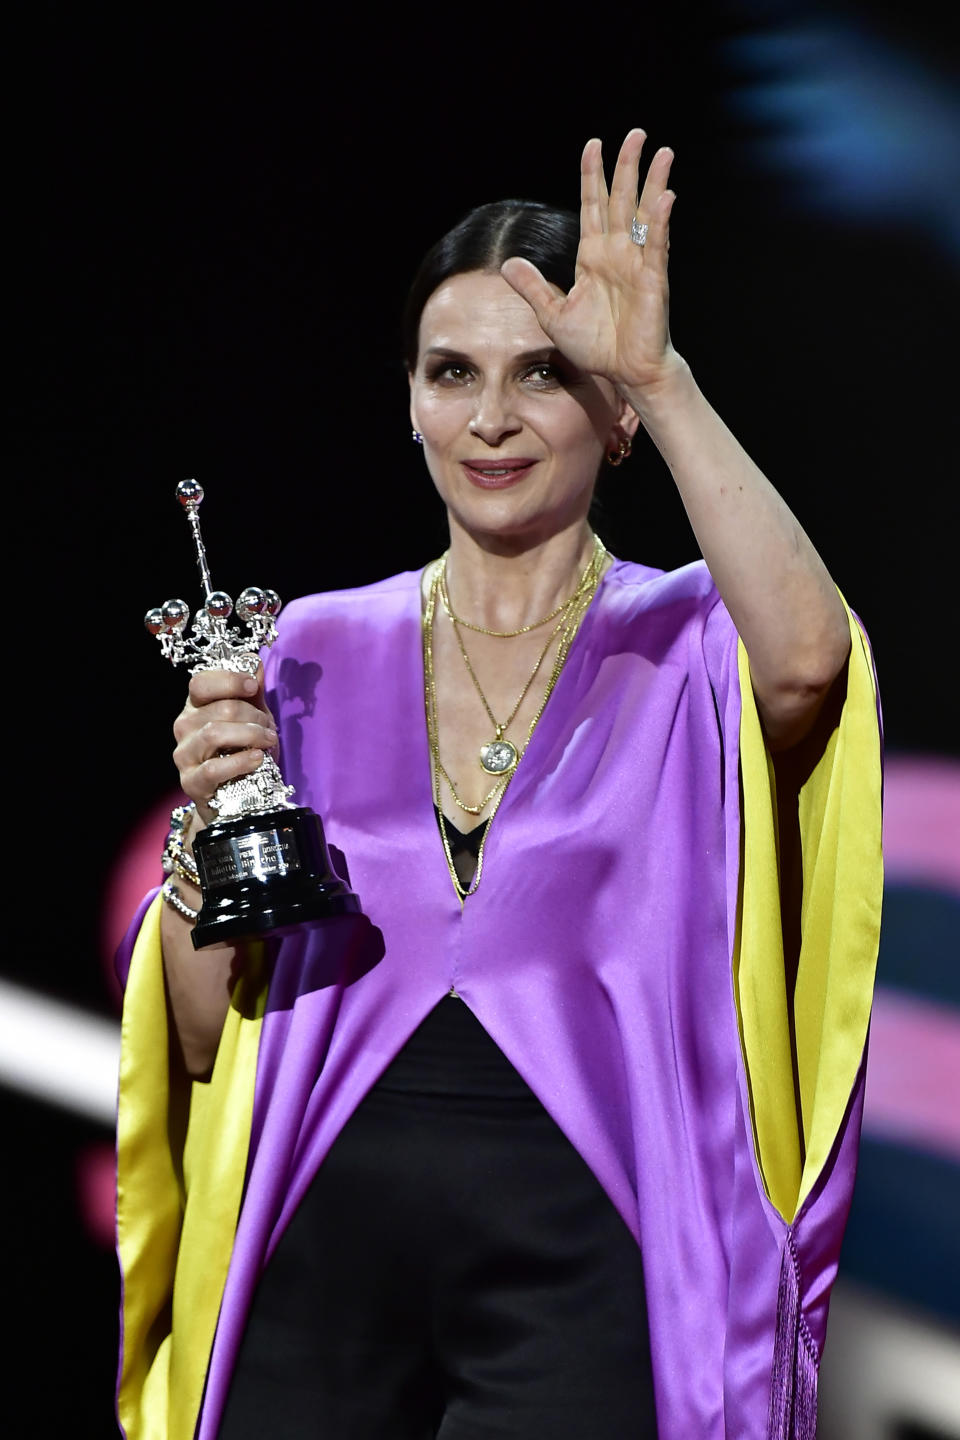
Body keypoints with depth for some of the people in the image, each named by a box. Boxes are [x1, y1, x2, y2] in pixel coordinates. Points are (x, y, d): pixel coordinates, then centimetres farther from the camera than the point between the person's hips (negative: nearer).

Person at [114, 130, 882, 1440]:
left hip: (582, 1278, -3)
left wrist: (660, 378, -23)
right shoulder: (321, 653, 9)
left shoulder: (687, 646, 1)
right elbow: (208, 1038, 9)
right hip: (329, 1250, 3)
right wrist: (212, 827, -9)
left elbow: (807, 657, -27)